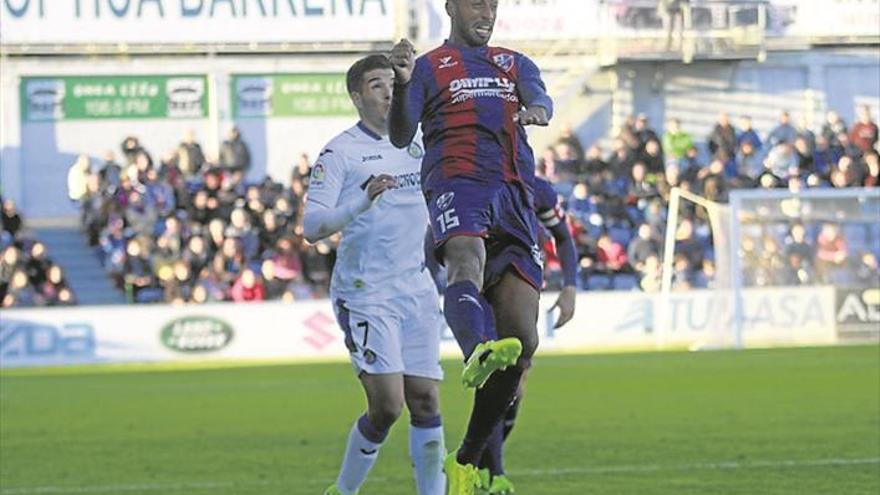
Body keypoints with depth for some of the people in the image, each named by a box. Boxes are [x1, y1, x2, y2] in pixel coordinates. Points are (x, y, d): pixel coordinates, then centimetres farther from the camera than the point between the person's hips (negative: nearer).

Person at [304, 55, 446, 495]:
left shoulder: (414, 145, 12)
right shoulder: (340, 152, -6)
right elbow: (311, 227, -16)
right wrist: (363, 200, -29)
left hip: (417, 291, 6)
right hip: (365, 294, -6)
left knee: (425, 400, 0)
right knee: (387, 405, -12)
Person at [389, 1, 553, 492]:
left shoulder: (515, 64, 27)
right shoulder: (429, 67, 16)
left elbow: (540, 98, 5)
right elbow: (402, 135, 2)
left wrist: (537, 110, -20)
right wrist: (402, 84, -17)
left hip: (515, 199, 4)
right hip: (459, 183, -4)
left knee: (523, 341, -5)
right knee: (467, 262, -38)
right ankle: (479, 354, -70)